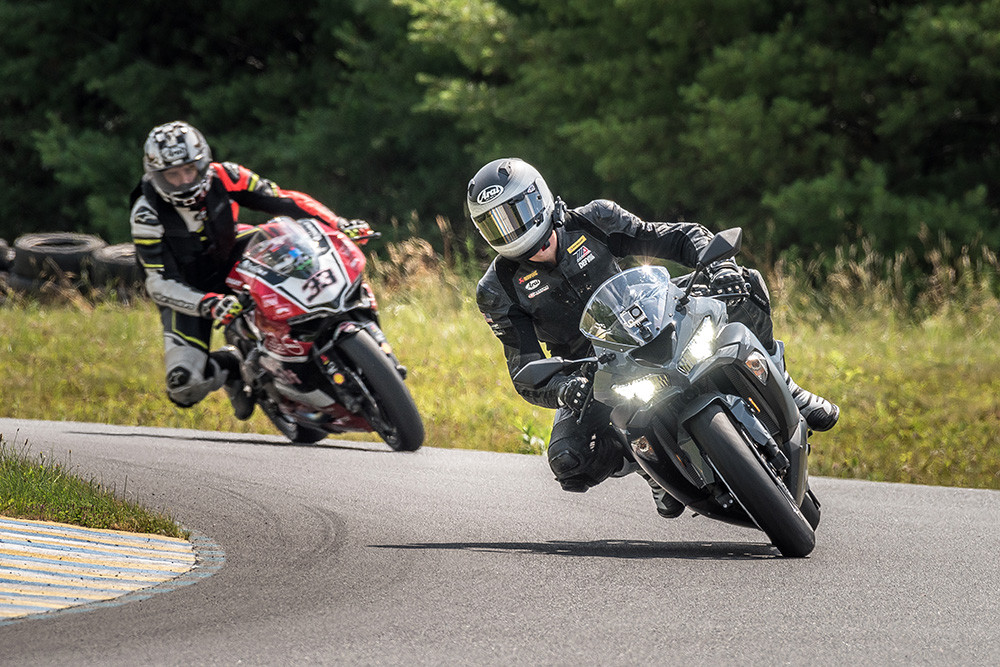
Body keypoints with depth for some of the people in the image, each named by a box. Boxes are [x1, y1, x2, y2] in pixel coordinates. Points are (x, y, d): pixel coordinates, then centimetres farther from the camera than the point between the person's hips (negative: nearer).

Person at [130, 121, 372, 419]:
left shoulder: (222, 177, -20)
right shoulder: (147, 214, -27)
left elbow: (281, 200, -17)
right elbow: (159, 283, -30)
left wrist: (338, 224, -32)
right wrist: (208, 305, -48)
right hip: (188, 290, -3)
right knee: (185, 387, -23)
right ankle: (228, 365, 12)